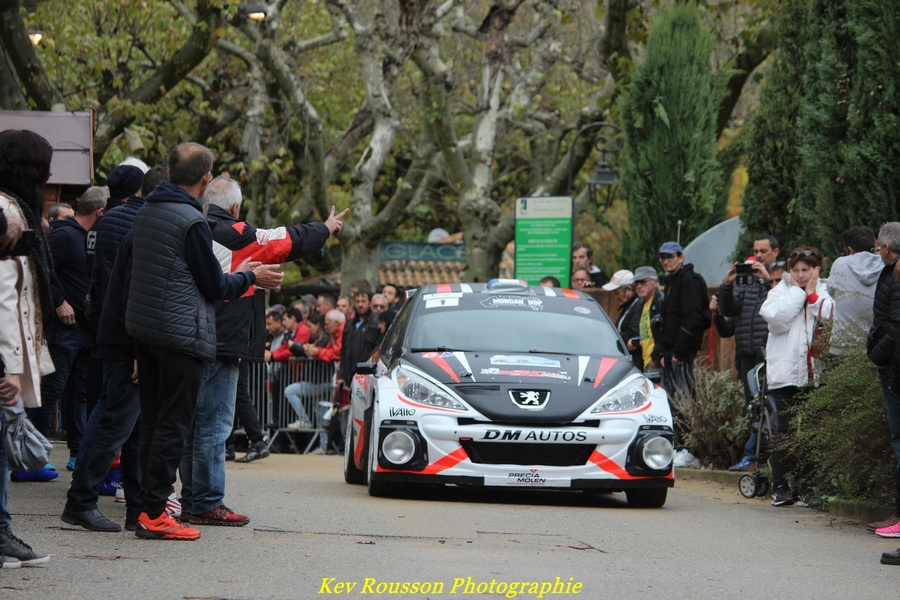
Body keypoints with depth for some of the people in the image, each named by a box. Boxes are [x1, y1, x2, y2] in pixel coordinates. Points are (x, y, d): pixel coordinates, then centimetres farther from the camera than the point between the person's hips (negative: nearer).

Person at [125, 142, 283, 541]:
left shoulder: (147, 212, 10)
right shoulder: (191, 221, -16)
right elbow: (215, 287, -12)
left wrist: (237, 274, 22)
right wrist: (251, 277, 8)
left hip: (143, 328, 8)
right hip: (183, 334, -8)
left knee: (152, 421, 13)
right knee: (173, 424, -4)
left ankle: (150, 502, 15)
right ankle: (154, 514, -6)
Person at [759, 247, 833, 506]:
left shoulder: (825, 292, 13)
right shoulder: (780, 292, 10)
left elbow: (832, 318, -7)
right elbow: (776, 318, -11)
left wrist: (812, 294, -3)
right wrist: (797, 291, -3)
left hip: (815, 373, 1)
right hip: (786, 372, -1)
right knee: (785, 429, -5)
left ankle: (806, 485, 7)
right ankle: (780, 486, 0)